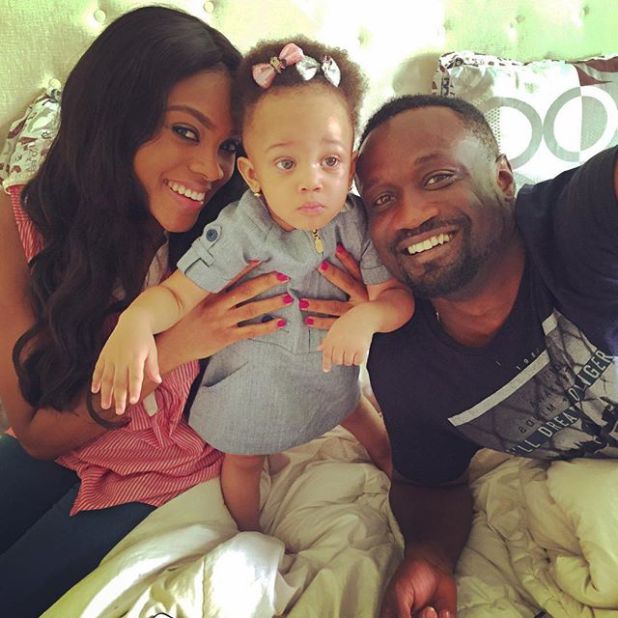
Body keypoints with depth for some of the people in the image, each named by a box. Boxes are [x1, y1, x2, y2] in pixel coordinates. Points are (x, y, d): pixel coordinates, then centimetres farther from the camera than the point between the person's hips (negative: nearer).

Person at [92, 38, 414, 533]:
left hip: (333, 362, 3)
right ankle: (251, 539, 53)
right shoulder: (238, 232, -31)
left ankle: (402, 475, 67)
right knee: (244, 457, 21)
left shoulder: (359, 225, -24)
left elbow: (398, 296, -22)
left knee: (360, 414, 32)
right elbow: (178, 293, -26)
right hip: (259, 375, -2)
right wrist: (136, 320, -47)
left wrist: (367, 315, -45)